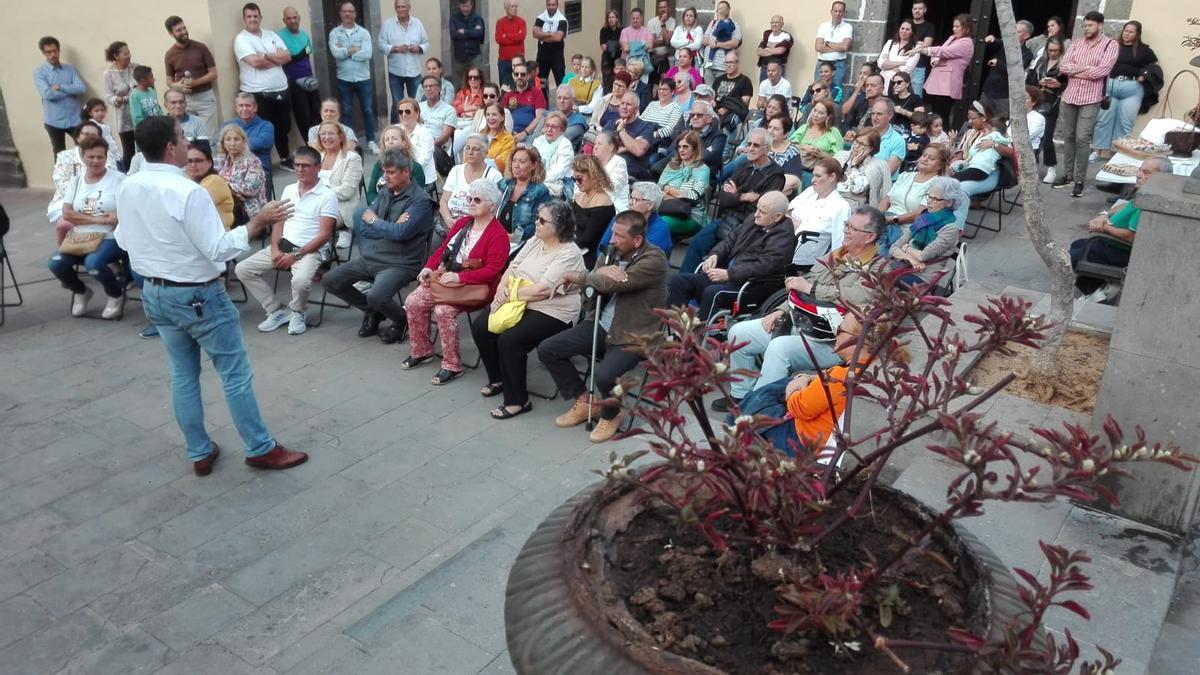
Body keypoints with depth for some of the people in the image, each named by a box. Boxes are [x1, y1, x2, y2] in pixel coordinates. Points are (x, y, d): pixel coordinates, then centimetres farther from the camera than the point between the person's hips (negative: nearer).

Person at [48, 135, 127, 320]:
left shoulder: (118, 178, 0)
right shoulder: (76, 181, 12)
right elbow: (67, 214, 1)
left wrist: (119, 215, -29)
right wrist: (96, 219, -13)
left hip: (110, 238, -4)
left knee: (93, 263, -34)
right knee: (56, 263, -20)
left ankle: (116, 294, -2)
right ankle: (80, 291, 13)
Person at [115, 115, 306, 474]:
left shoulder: (127, 189, 0)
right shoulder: (188, 192, -23)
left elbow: (124, 241, 12)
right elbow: (218, 249, -24)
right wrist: (258, 222, -22)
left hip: (155, 293, 8)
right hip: (198, 296, -7)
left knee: (183, 375, 16)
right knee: (235, 373, 4)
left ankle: (199, 453, 26)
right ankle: (260, 449, 13)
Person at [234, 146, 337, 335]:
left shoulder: (327, 196, -7)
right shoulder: (289, 190, 13)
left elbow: (324, 235, -12)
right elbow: (278, 222, 14)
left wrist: (296, 255, -17)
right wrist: (275, 248, -5)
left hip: (311, 250, -6)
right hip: (284, 245, 7)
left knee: (300, 280, -36)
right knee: (243, 269, -6)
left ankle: (297, 312, -1)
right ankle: (277, 311, 3)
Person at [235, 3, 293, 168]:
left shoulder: (271, 35, 12)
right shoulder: (241, 39, -5)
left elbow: (288, 57, 0)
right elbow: (255, 62, -20)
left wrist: (265, 56, -12)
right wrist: (277, 57, -6)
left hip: (281, 90, 5)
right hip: (257, 94, -5)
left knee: (284, 127, 16)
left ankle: (285, 159, 33)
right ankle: (264, 166, 10)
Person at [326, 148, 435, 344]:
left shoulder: (420, 199, -12)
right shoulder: (384, 192, 10)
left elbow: (401, 233, -24)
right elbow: (362, 226, 3)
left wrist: (374, 220, -7)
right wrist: (391, 227, -13)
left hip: (399, 263, -8)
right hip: (370, 257, 8)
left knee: (376, 297, -31)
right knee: (331, 280, 4)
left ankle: (402, 320, 4)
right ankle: (372, 312, 22)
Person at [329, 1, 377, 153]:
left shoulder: (364, 32, 1)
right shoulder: (334, 33, 1)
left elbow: (367, 54, -14)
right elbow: (336, 53, -16)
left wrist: (345, 52, -12)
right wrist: (356, 49, -12)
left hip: (363, 78, 0)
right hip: (344, 80, 0)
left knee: (368, 110, 6)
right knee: (346, 112, 7)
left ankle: (371, 141, 17)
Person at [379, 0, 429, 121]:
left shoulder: (417, 23, 6)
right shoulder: (388, 24, 0)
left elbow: (426, 44, 8)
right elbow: (381, 46, -3)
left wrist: (418, 48, -13)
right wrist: (395, 48, -18)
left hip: (414, 71, 2)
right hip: (395, 72, -2)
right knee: (397, 104, 5)